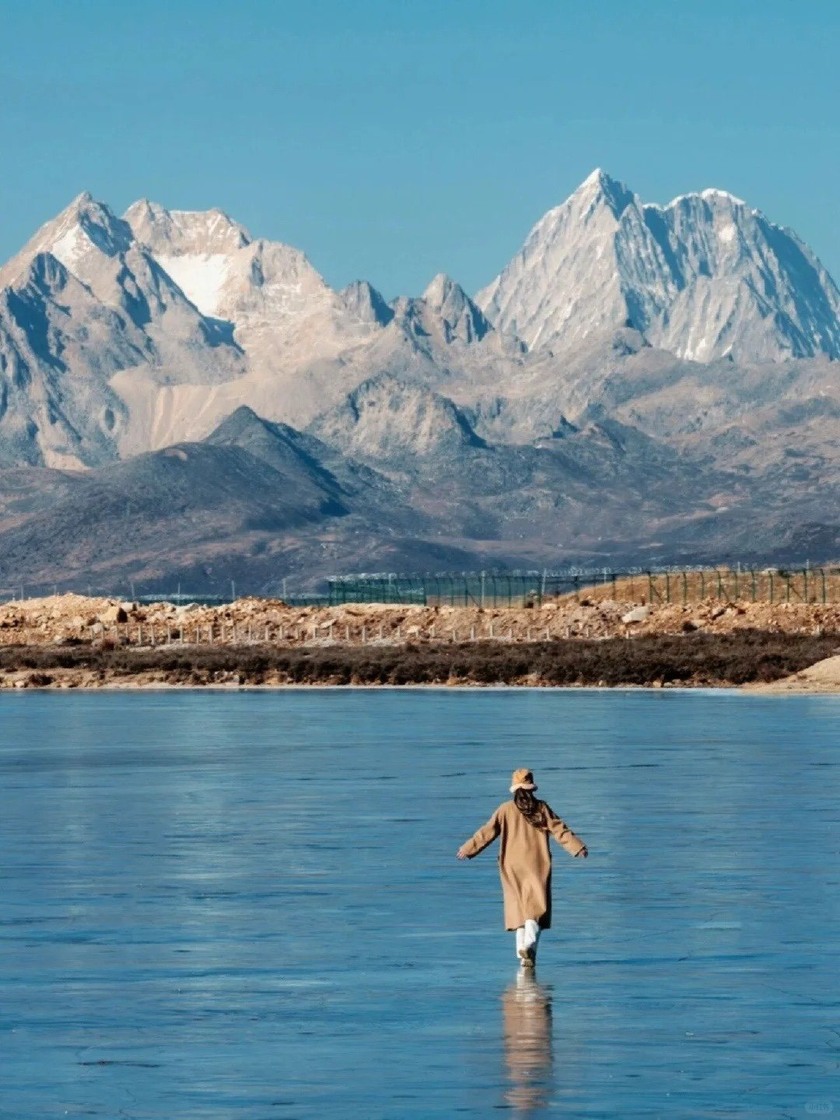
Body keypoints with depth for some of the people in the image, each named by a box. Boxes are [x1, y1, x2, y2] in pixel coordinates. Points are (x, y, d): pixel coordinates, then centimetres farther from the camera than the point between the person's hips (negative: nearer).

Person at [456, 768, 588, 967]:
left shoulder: (506, 810, 0)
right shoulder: (542, 808, 0)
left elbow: (487, 832, -1)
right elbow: (560, 830, 0)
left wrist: (468, 849, 6)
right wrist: (578, 847, 5)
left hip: (512, 867, 1)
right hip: (537, 866, -1)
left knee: (518, 907, 6)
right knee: (535, 907, -2)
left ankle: (523, 952, -1)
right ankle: (529, 944, -24)